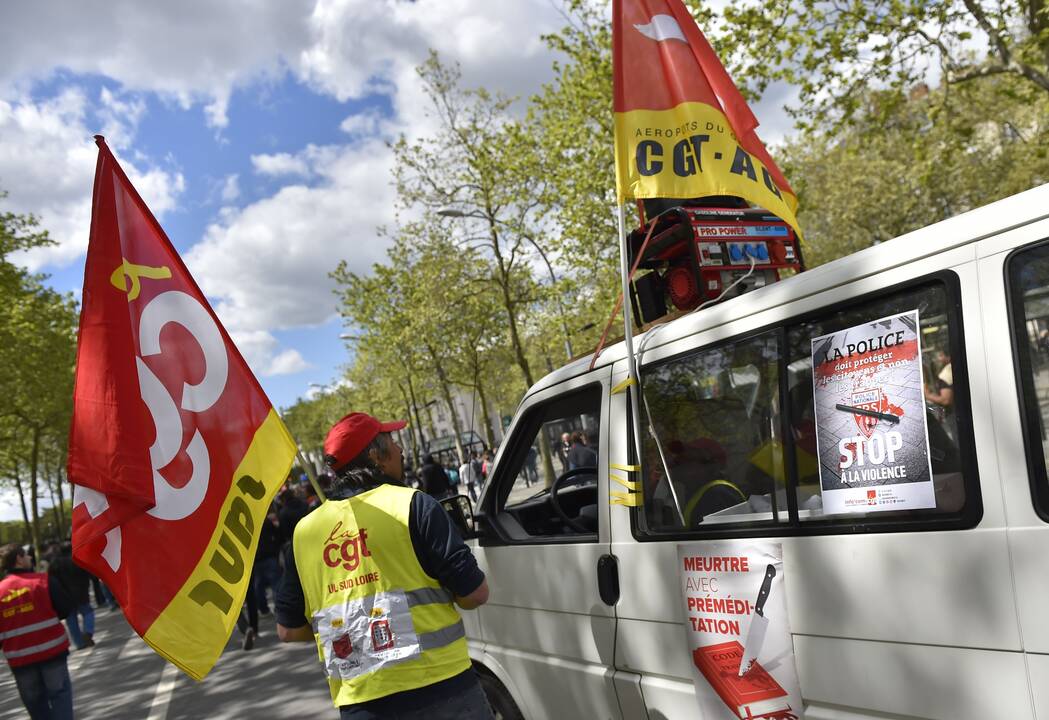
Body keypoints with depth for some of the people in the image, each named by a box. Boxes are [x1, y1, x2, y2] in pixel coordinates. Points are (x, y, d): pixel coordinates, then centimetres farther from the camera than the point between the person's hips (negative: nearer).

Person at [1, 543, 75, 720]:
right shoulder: (43, 581, -7)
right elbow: (66, 608, -5)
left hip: (19, 658, 3)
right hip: (51, 650, -3)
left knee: (34, 700, 15)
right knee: (59, 693, 7)